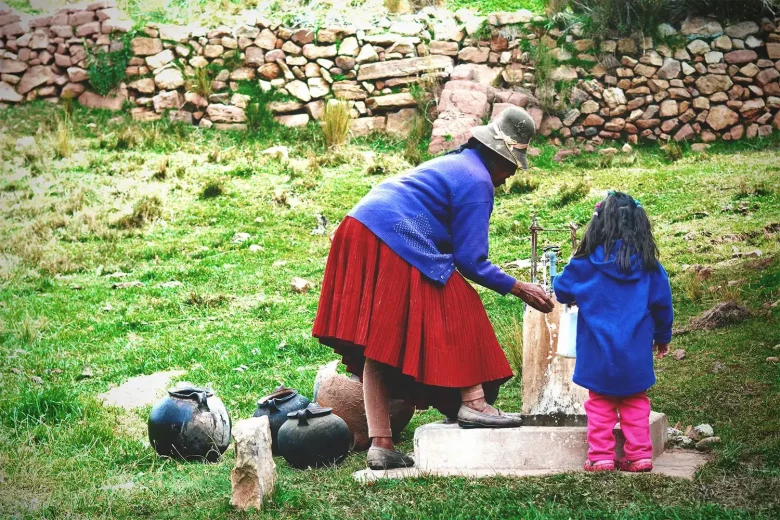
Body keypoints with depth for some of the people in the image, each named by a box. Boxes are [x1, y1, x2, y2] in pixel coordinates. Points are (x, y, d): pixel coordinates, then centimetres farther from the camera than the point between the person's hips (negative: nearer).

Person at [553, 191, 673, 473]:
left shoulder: (587, 262, -8)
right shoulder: (648, 264, -3)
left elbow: (562, 290, 5)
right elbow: (662, 302, 4)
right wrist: (662, 337, 18)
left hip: (598, 353, -1)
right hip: (637, 354, 1)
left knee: (600, 404, 10)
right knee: (636, 403, 13)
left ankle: (601, 457, 6)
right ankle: (639, 455, 9)